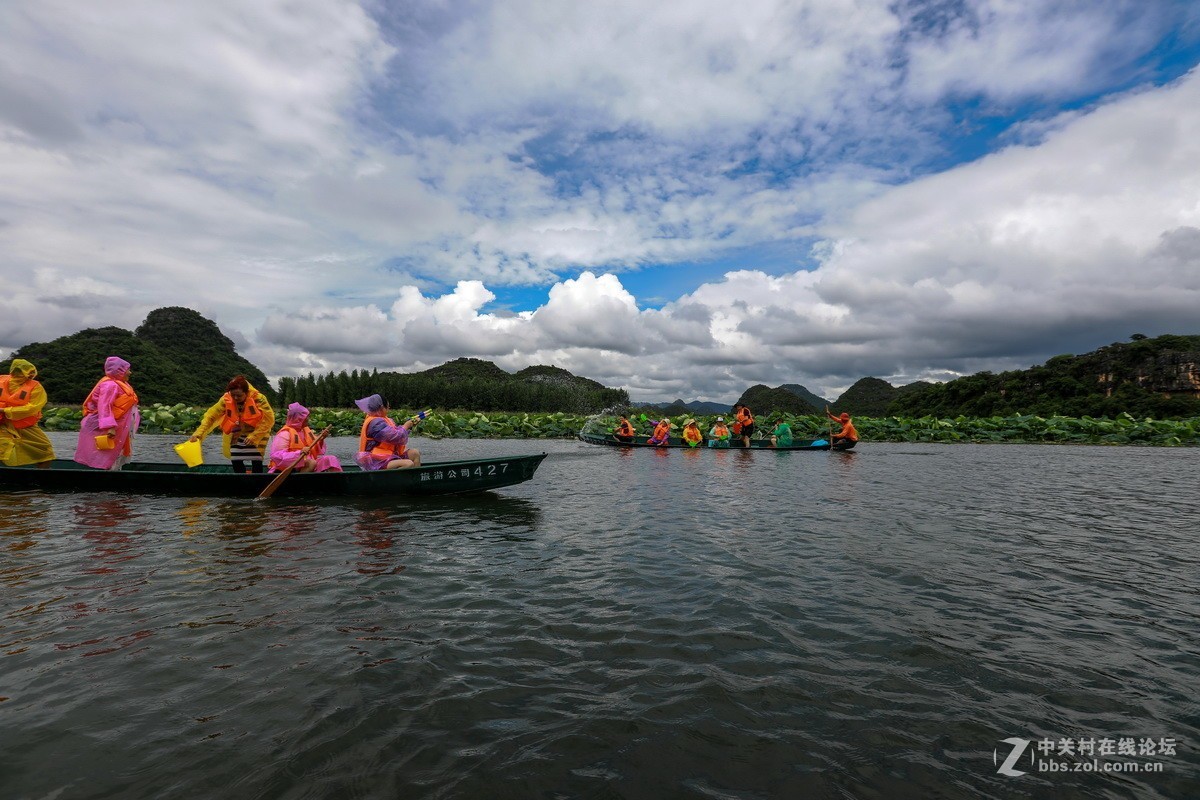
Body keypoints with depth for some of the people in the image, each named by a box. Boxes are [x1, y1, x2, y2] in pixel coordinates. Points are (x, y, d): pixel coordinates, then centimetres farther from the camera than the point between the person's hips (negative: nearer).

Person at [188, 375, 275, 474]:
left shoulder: (258, 399, -27)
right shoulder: (226, 400, -17)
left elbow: (269, 419, -25)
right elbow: (211, 415, -16)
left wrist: (254, 436, -30)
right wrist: (198, 434, -27)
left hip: (257, 433, -4)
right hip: (237, 435, 4)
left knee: (256, 462, -10)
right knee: (236, 461, 1)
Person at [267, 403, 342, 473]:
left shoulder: (307, 430, 14)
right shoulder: (285, 433, -10)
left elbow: (317, 451, 17)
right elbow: (276, 456, -22)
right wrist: (299, 453, -31)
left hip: (307, 465, 8)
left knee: (331, 459, -10)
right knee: (312, 463, -32)